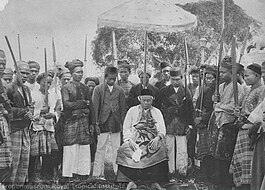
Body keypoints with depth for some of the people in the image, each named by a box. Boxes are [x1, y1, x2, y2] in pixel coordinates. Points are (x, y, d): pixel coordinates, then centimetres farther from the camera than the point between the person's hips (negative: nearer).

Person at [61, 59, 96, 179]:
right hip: (71, 122, -4)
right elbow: (67, 104, -13)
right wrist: (83, 103, -8)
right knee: (71, 150, -4)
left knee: (84, 150, 3)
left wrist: (92, 123, 8)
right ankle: (69, 175, 4)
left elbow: (91, 107, 14)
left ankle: (82, 173, 10)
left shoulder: (85, 88, 15)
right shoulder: (65, 88, 0)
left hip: (84, 122, 5)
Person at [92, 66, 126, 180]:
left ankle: (118, 172, 13)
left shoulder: (119, 90, 9)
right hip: (103, 123, -2)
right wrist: (97, 122, -6)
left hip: (116, 124, 2)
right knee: (100, 149, 1)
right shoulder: (98, 89, 2)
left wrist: (122, 123, 3)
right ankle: (98, 173, 7)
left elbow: (123, 107, 10)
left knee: (116, 149, 6)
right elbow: (95, 107, -1)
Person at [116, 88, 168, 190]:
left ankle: (155, 182, -24)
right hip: (135, 141, 0)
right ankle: (131, 181, -23)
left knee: (161, 148, -32)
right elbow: (126, 129, 7)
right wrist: (129, 140, -12)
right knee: (123, 150, -30)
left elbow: (162, 130, 5)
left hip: (152, 142, 0)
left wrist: (157, 138, -17)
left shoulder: (157, 112, 14)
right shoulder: (132, 111, 12)